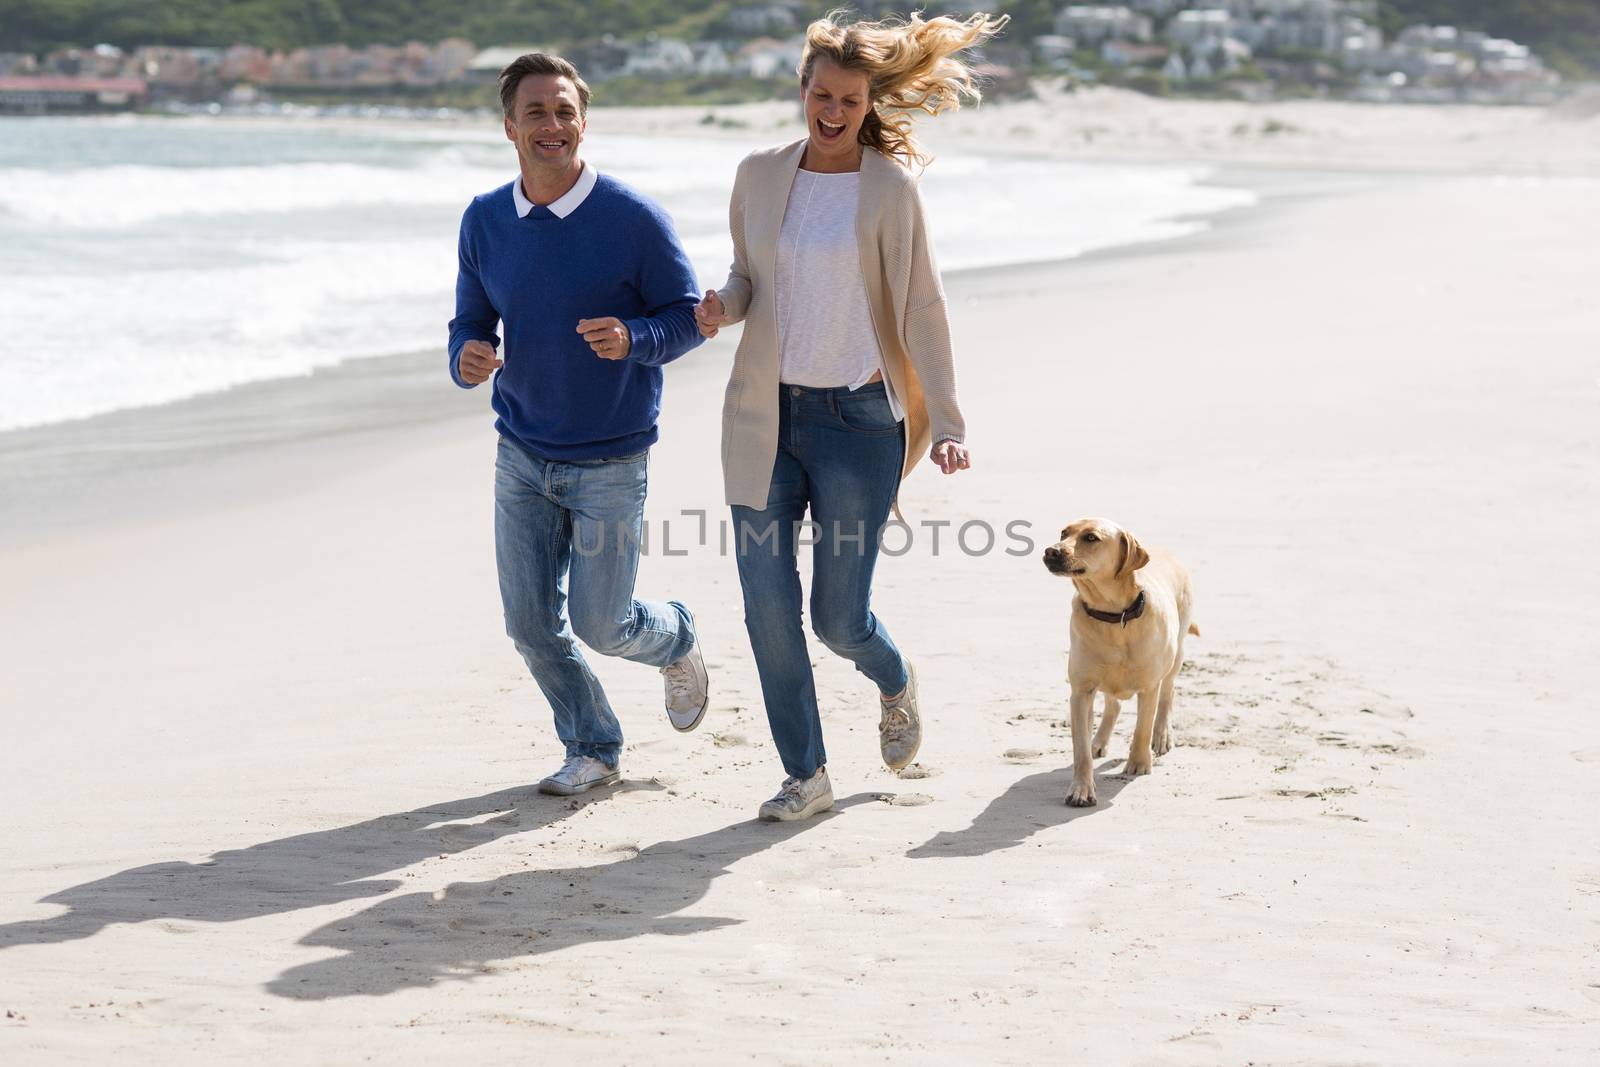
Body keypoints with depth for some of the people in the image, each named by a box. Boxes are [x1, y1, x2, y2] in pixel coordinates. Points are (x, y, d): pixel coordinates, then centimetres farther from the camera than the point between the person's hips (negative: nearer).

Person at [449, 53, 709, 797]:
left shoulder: (634, 219, -13)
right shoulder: (484, 221, 0)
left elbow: (689, 315, -7)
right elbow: (470, 324, 6)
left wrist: (633, 338, -29)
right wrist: (467, 359, -18)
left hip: (610, 461, -4)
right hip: (521, 455, 4)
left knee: (601, 626, 0)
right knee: (532, 624, 5)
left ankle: (675, 638, 35)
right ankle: (593, 751, 27)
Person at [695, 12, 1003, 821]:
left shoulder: (890, 187, -6)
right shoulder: (759, 175, 4)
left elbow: (921, 307, -6)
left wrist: (945, 420, -13)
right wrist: (722, 306, -7)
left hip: (858, 418, -3)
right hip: (766, 416, 4)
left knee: (839, 616, 0)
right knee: (767, 606, 1)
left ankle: (896, 682, 36)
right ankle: (806, 776, 16)